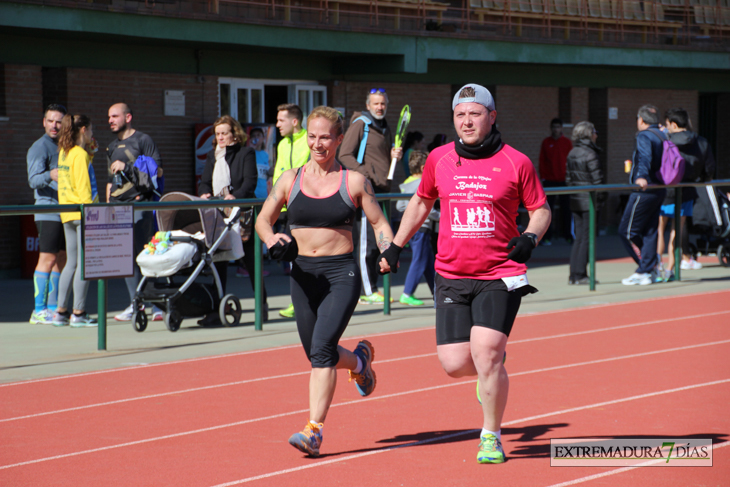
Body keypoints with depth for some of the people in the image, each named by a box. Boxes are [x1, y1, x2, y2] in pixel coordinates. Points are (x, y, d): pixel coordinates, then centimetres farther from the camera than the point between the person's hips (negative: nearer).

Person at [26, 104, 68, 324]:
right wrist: (50, 176, -37)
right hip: (48, 210, -8)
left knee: (61, 259, 8)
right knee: (48, 259, -12)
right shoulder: (39, 147, -6)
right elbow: (34, 179, -19)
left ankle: (53, 307, 13)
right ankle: (39, 310, -12)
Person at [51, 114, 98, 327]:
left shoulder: (64, 153, 12)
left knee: (72, 262, 12)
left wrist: (90, 146, 20)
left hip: (67, 214, 8)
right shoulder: (80, 155, -11)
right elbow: (84, 188, -16)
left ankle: (61, 311, 11)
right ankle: (79, 313, -6)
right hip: (82, 213, -8)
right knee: (84, 263, -5)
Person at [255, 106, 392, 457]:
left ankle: (314, 429, -19)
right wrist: (272, 239, -9)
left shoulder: (354, 182, 1)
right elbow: (263, 219, 13)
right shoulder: (290, 180, 6)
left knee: (322, 347, -20)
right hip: (304, 274, 4)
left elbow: (379, 223, 8)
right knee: (318, 355, 11)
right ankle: (359, 360, 46)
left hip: (342, 274, -4)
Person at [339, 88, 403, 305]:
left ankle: (372, 288, 17)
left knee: (379, 241, 10)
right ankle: (368, 291, -7)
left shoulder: (385, 128, 20)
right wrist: (365, 173, -20)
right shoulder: (360, 124, -4)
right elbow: (345, 155, -10)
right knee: (367, 242, -8)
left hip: (382, 189, 8)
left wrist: (394, 155, 6)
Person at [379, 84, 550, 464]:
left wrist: (530, 237, -12)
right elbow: (421, 202, 22)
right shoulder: (439, 159, 5)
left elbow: (541, 209, 7)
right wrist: (395, 246, 21)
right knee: (454, 364, -4)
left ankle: (491, 436, 5)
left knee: (485, 354, -16)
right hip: (451, 277, 3)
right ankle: (493, 369, 33)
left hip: (499, 277, -3)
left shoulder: (516, 163, -3)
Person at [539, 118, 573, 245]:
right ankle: (547, 236, 1)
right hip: (549, 181, 0)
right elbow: (542, 161, 5)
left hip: (564, 180, 0)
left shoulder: (567, 142, 7)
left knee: (566, 208, 3)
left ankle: (568, 235, 11)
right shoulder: (546, 142, 6)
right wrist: (543, 177, -2)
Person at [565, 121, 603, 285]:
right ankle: (580, 275, 0)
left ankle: (573, 274, 13)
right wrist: (600, 196, -3)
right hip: (588, 201, -7)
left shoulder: (572, 154, 8)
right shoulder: (590, 154, -15)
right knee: (586, 237, -1)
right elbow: (597, 179, -15)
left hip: (575, 200, 7)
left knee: (579, 236, 13)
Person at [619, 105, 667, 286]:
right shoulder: (662, 137, 14)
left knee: (626, 231, -2)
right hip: (659, 191, 9)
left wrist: (642, 176, -48)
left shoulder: (644, 136, -12)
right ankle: (646, 271, 8)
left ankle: (651, 265, -3)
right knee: (649, 232, 10)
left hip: (644, 192, -9)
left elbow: (645, 157, -32)